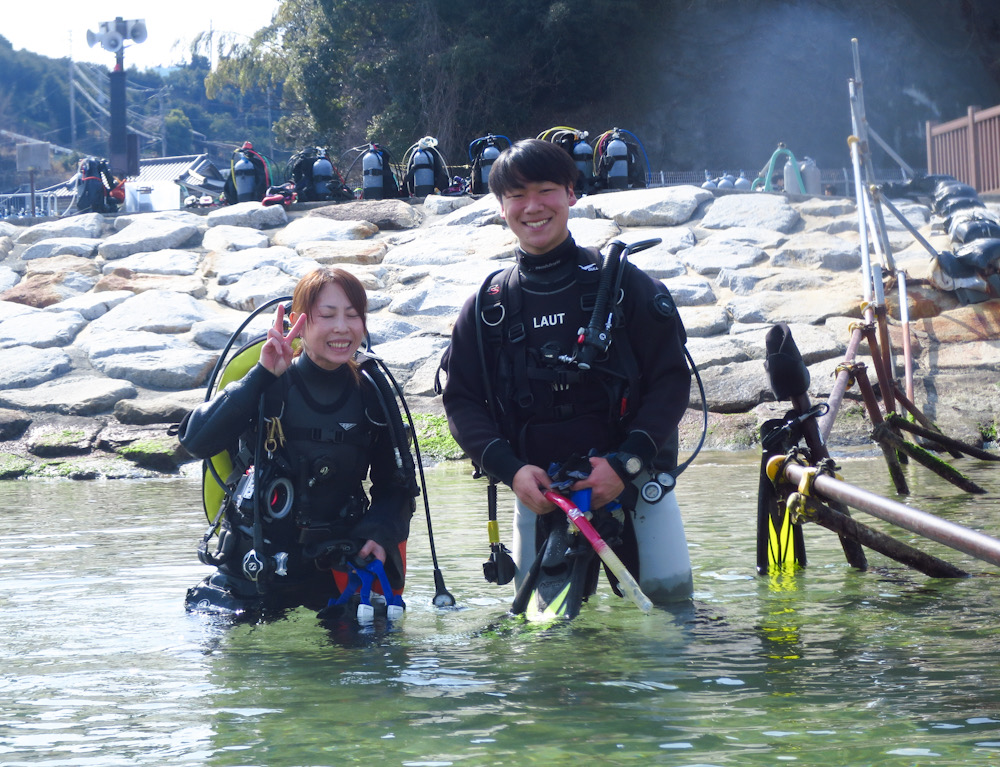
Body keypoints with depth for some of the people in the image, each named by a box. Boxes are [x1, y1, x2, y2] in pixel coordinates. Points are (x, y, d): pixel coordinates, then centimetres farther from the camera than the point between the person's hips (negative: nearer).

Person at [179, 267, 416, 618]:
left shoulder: (370, 392, -1)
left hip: (330, 574, 2)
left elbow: (396, 485, 9)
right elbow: (197, 441, -26)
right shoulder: (267, 387, -10)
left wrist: (380, 534, -11)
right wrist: (261, 375, -30)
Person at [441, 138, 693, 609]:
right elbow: (461, 399, 8)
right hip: (536, 491, 2)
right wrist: (511, 470, -9)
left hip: (632, 480, -2)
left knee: (670, 600, -9)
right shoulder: (486, 308, 7)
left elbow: (672, 378, -1)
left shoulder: (622, 283, 1)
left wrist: (626, 463, -13)